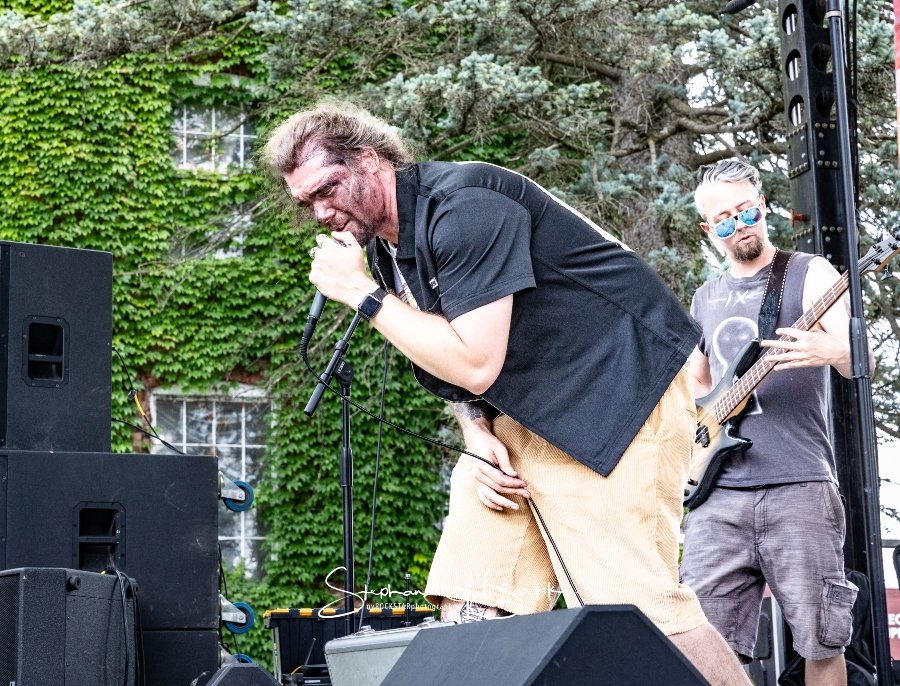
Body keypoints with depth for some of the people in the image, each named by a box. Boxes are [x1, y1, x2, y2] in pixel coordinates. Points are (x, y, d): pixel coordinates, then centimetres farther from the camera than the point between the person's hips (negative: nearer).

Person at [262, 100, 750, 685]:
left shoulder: (461, 207, -20)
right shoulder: (384, 246, 9)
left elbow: (475, 364, -25)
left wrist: (362, 294, -18)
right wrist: (478, 436, -1)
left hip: (619, 389, -9)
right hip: (524, 411, 9)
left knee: (634, 605, -17)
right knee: (468, 606, 1)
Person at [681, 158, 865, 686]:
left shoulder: (809, 274, 4)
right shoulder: (706, 298, 20)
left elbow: (855, 360, -10)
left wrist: (830, 352, -33)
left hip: (798, 484, -4)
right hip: (719, 491, 5)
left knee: (820, 638, -4)